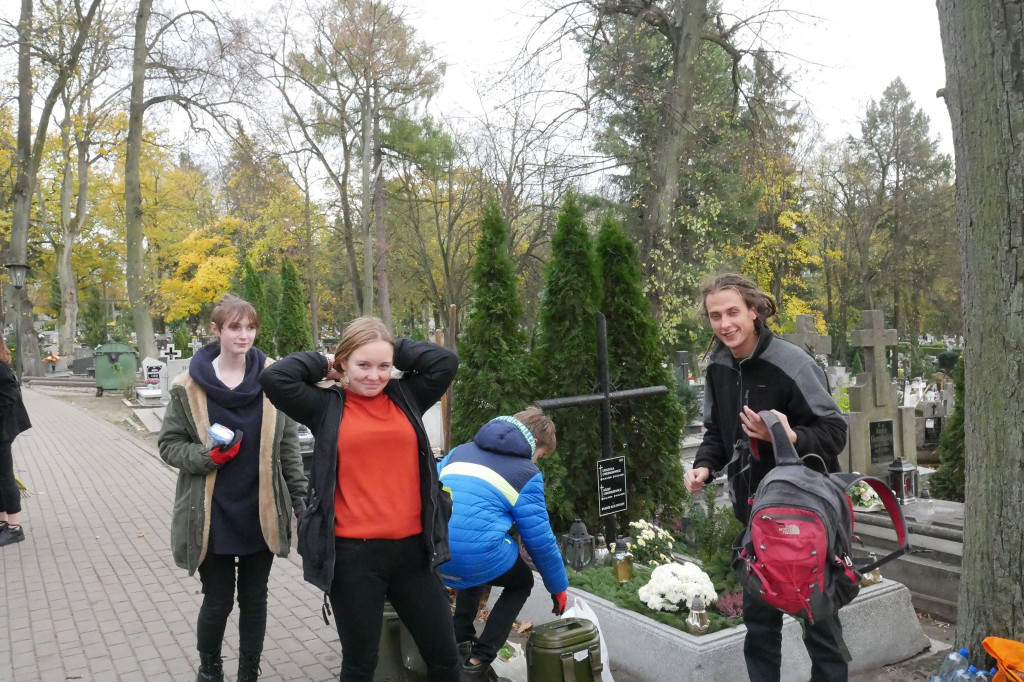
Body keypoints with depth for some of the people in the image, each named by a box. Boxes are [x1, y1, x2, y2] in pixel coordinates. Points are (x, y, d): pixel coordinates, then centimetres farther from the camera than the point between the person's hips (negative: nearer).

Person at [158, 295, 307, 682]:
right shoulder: (189, 387, -6)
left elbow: (288, 444, 3)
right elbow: (169, 445, 1)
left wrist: (301, 498, 3)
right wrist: (207, 456, -18)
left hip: (262, 514, 1)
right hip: (213, 516, -1)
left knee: (254, 599, 12)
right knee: (218, 601, 9)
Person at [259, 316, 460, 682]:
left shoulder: (406, 397, 6)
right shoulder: (326, 407, -1)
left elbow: (446, 360, 0)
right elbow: (274, 377, -12)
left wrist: (395, 351, 4)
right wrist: (322, 365, 0)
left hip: (412, 548, 3)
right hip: (353, 555, -2)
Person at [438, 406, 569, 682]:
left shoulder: (463, 450, 22)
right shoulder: (527, 473, 7)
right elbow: (540, 539, 8)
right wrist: (559, 587, 22)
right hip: (477, 553, -6)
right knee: (521, 584, 25)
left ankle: (461, 642, 35)